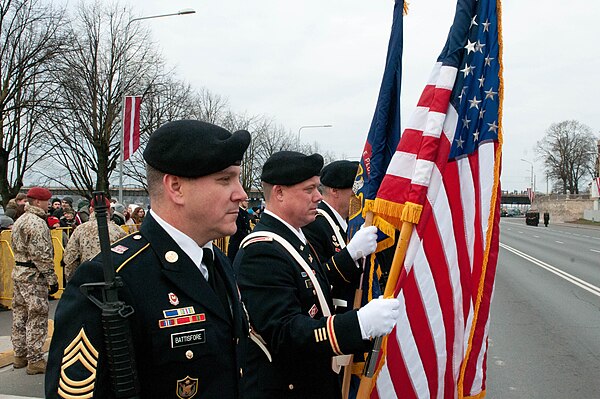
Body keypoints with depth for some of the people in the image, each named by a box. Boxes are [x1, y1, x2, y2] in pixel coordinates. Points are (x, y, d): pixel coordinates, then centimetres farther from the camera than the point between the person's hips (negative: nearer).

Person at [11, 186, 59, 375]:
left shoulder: (19, 221, 16)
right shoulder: (37, 223, -17)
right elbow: (42, 256, -21)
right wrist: (52, 279, -16)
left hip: (18, 273, 10)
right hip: (34, 276, -10)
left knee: (20, 315, 16)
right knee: (37, 318, -4)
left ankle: (20, 355, 26)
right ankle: (35, 360, 0)